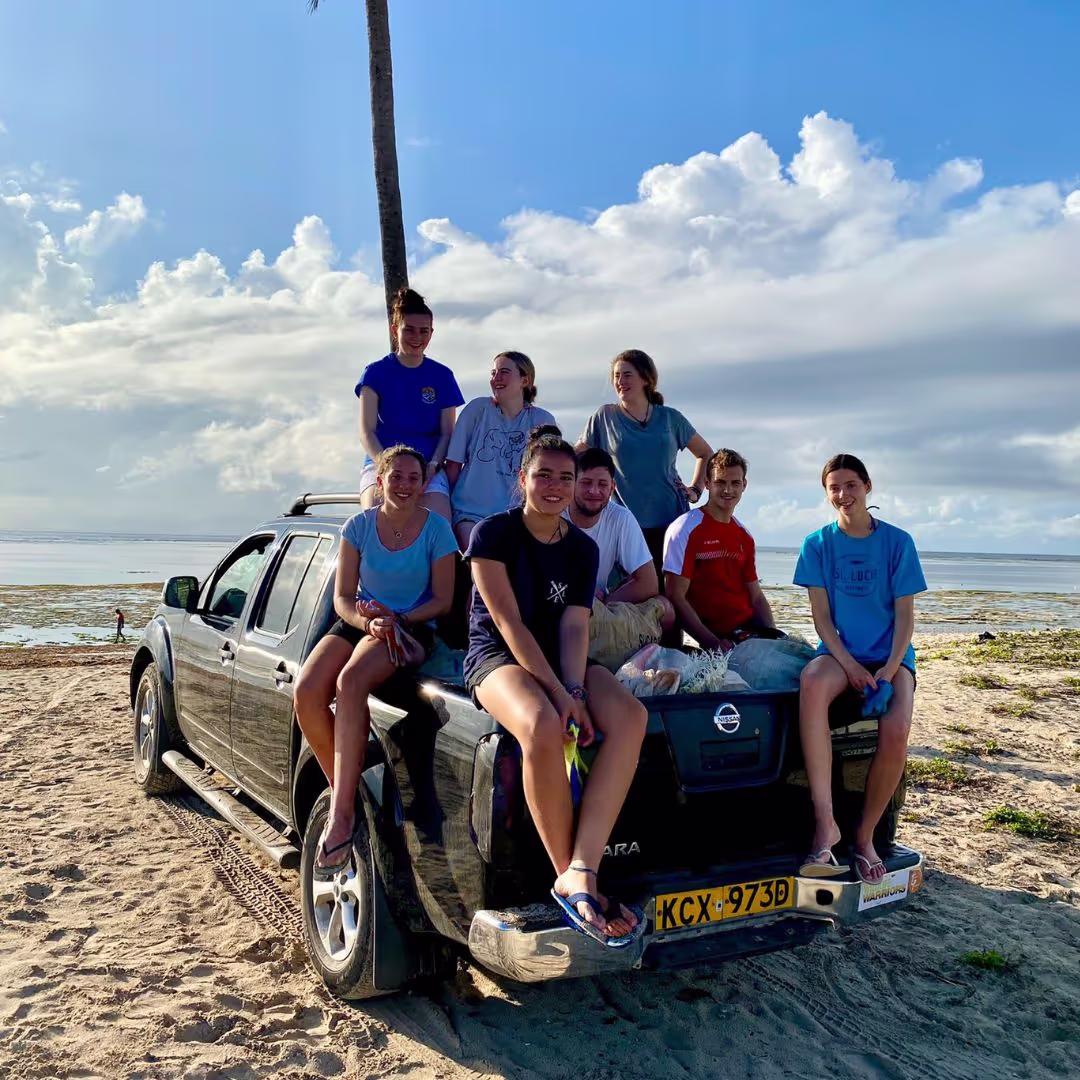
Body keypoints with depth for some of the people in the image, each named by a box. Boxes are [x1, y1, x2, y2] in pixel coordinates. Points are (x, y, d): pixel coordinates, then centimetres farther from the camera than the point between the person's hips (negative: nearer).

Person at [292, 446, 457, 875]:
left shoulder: (436, 528, -3)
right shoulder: (359, 525, 3)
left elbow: (443, 600, -1)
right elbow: (343, 597, 3)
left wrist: (397, 620, -16)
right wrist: (367, 621, -19)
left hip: (412, 628, -4)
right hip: (358, 622, 4)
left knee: (350, 682, -34)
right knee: (306, 693, -24)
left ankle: (340, 817, -33)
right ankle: (344, 790, -4)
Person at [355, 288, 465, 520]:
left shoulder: (442, 376, 12)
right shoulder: (376, 373, 7)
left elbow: (447, 432, 9)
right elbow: (366, 431, 0)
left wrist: (431, 467, -11)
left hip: (428, 468, 1)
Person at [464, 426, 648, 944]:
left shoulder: (582, 548, 10)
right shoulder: (494, 532, -5)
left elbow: (574, 625, -2)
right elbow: (507, 621, -14)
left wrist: (573, 689, -21)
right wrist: (558, 692, -23)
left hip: (560, 659, 5)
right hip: (497, 656, -5)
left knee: (630, 716, -27)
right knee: (542, 726, -39)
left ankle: (579, 876, -32)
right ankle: (570, 876, -23)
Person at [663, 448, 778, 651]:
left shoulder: (744, 536, 16)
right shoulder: (685, 530, -6)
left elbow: (756, 596, 17)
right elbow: (675, 597, -12)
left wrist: (773, 635, -2)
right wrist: (713, 643, -20)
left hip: (752, 630, 7)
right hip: (720, 637, -7)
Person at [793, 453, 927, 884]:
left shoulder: (897, 542, 2)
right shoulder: (818, 544, 4)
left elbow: (905, 614, 0)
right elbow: (821, 615, 0)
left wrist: (888, 670, -14)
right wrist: (851, 667, -14)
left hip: (890, 656, 0)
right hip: (840, 651, 0)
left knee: (896, 731, -31)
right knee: (812, 681, -38)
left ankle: (864, 835, -7)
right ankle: (825, 822, -37)